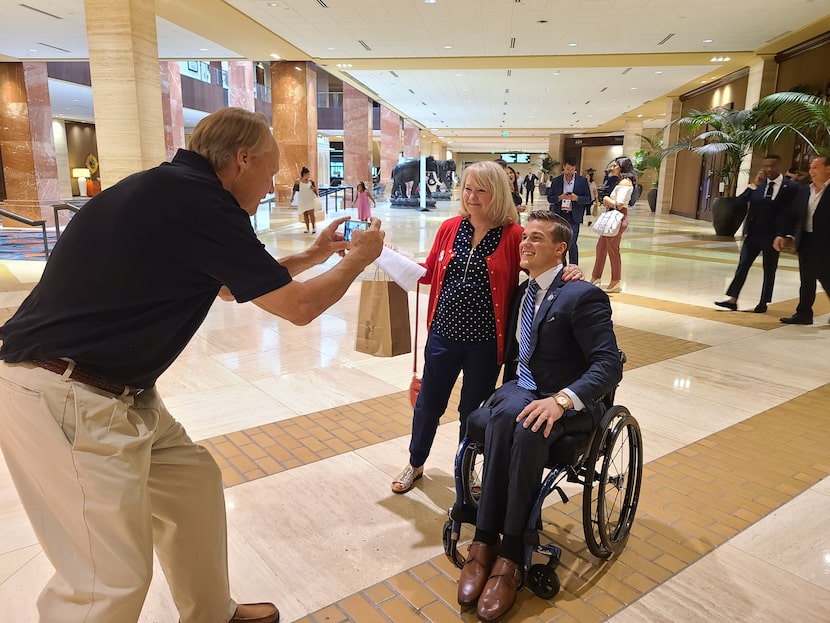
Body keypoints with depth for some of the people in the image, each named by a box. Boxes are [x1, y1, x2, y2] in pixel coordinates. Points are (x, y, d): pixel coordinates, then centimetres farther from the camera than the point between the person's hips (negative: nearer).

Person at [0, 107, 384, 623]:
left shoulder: (171, 192, 11)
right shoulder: (200, 201, -18)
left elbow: (227, 284, 26)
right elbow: (299, 307, -12)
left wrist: (311, 256, 26)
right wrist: (359, 257, 5)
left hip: (114, 391, 10)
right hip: (63, 397, -10)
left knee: (193, 480, 17)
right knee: (113, 581, -3)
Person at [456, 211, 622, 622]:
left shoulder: (583, 295, -9)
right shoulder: (521, 292, 12)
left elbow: (609, 365, -18)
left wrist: (562, 400, -32)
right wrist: (508, 393, 1)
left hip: (567, 405, -4)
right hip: (520, 390, 4)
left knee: (528, 428, -37)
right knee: (506, 415, -32)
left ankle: (509, 556, -25)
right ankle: (486, 543, -28)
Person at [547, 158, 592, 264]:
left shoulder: (582, 181, 3)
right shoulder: (556, 181, 7)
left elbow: (588, 199, 3)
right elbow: (549, 198, 7)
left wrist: (577, 198, -16)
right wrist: (559, 198, -13)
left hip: (574, 217, -2)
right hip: (559, 216, 2)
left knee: (572, 244, -5)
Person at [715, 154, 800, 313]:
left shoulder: (790, 187, -6)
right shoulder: (758, 184, 0)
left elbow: (788, 213, -7)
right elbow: (739, 202, -7)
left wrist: (781, 235, -10)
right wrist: (754, 186, -16)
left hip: (772, 236, -2)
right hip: (753, 234, 2)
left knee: (769, 271, 10)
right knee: (742, 266, 1)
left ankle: (763, 303, 20)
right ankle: (733, 300, 4)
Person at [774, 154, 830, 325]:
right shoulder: (804, 192, 9)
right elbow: (794, 217, 11)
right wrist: (787, 236, 1)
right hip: (805, 242, 6)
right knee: (806, 282, 13)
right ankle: (803, 314, 21)